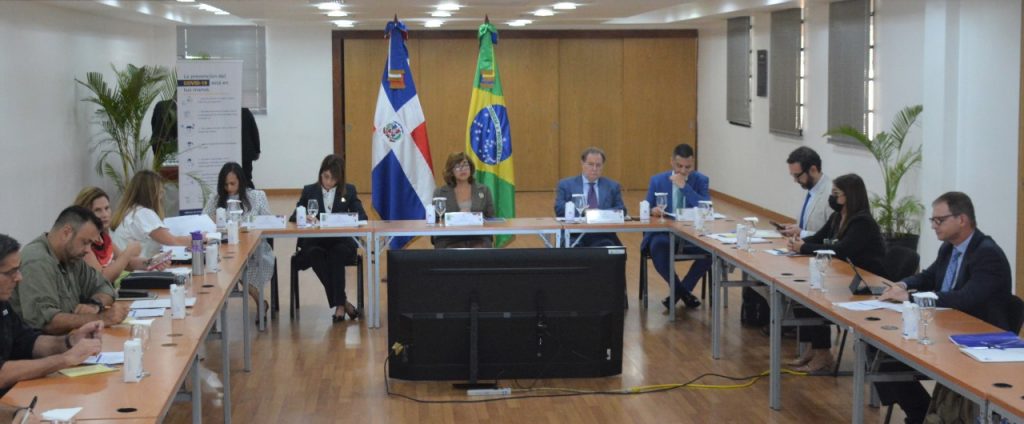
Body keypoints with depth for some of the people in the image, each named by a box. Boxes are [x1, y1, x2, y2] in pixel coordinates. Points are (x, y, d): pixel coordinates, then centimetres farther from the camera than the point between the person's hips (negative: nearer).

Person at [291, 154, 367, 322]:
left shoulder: (349, 190, 13)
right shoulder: (309, 191, 13)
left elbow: (362, 216, 2)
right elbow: (294, 217, 6)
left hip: (340, 241, 0)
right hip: (314, 242, 0)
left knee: (337, 253, -35)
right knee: (314, 253, -34)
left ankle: (339, 304, -32)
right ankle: (343, 302, -32)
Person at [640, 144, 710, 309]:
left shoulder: (701, 180, 2)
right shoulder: (657, 180, 4)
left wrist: (684, 187, -17)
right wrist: (653, 211, -21)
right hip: (664, 234, 0)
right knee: (657, 247, -35)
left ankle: (679, 290, -9)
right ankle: (683, 292, -13)